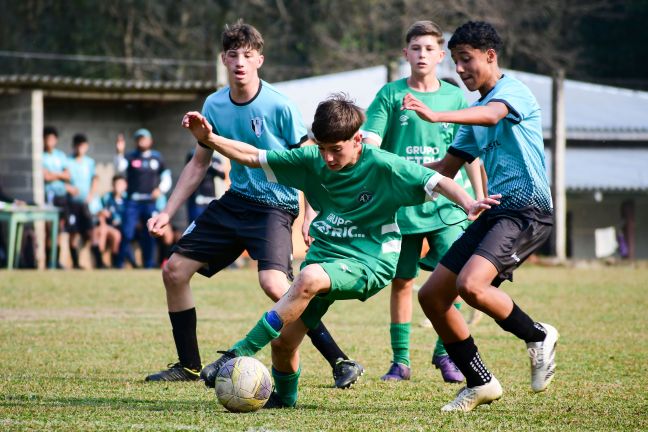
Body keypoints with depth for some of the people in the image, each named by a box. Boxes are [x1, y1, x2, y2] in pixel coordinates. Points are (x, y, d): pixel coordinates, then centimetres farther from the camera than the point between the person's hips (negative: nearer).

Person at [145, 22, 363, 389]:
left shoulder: (280, 107, -15)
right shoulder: (214, 105, 2)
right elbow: (199, 164, 13)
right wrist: (168, 213, 9)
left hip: (276, 205, -7)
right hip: (235, 202, 7)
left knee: (274, 284, -29)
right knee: (175, 270, 5)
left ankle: (342, 363, -22)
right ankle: (189, 366, 20)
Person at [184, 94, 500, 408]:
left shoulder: (383, 166, -13)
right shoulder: (312, 160, -1)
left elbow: (437, 182, -15)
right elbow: (253, 157, 4)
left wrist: (468, 203, -34)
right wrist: (209, 139, -9)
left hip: (369, 262, -6)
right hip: (325, 253, 6)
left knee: (310, 277, -36)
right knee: (283, 340, -2)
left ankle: (241, 352, -32)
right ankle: (284, 397, 31)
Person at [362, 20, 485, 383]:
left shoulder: (455, 97, 7)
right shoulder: (391, 95, 3)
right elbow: (369, 143, -4)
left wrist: (480, 199, 10)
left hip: (446, 206, 0)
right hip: (401, 203, 0)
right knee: (402, 282, 4)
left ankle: (445, 353, 3)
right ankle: (400, 361, 15)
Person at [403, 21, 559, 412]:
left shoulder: (512, 89, -6)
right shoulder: (475, 113, 20)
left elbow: (492, 115, -30)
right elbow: (447, 169, 27)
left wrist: (436, 116, -45)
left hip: (527, 210, -9)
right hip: (494, 214, 9)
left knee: (470, 284, -29)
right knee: (432, 296, 2)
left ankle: (538, 336, -4)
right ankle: (480, 383, 11)